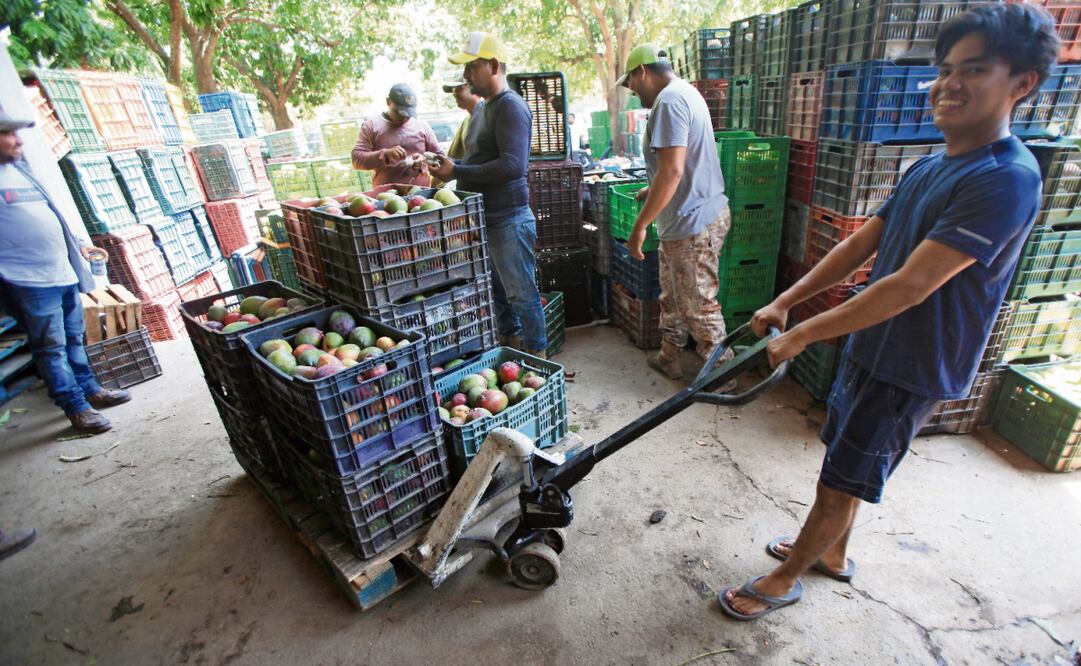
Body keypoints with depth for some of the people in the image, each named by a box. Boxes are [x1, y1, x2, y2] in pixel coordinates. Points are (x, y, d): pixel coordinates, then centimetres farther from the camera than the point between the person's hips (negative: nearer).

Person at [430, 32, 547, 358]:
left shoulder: (510, 107, -12)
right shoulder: (484, 109, 18)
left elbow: (513, 165, -25)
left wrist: (457, 172, -21)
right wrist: (450, 165, 7)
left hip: (508, 219, -10)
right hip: (485, 218, 10)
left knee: (522, 294, -1)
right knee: (499, 291, 18)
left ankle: (537, 356, 12)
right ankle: (509, 347, 33)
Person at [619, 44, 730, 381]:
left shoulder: (669, 100, -17)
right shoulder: (685, 92, 16)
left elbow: (672, 170, -26)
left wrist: (640, 225, -22)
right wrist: (653, 190, 31)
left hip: (693, 224, -11)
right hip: (688, 218, 11)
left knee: (698, 303, 2)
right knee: (673, 295, 19)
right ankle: (669, 358, 33)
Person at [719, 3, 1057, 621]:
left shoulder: (1006, 179, -22)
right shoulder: (929, 167, 7)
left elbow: (911, 285, -29)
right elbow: (860, 246, 6)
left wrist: (803, 334, -26)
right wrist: (783, 303, -1)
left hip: (912, 370, -8)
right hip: (873, 347, 8)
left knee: (840, 481, 5)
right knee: (844, 464, 22)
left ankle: (786, 578, 26)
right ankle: (833, 551, 45)